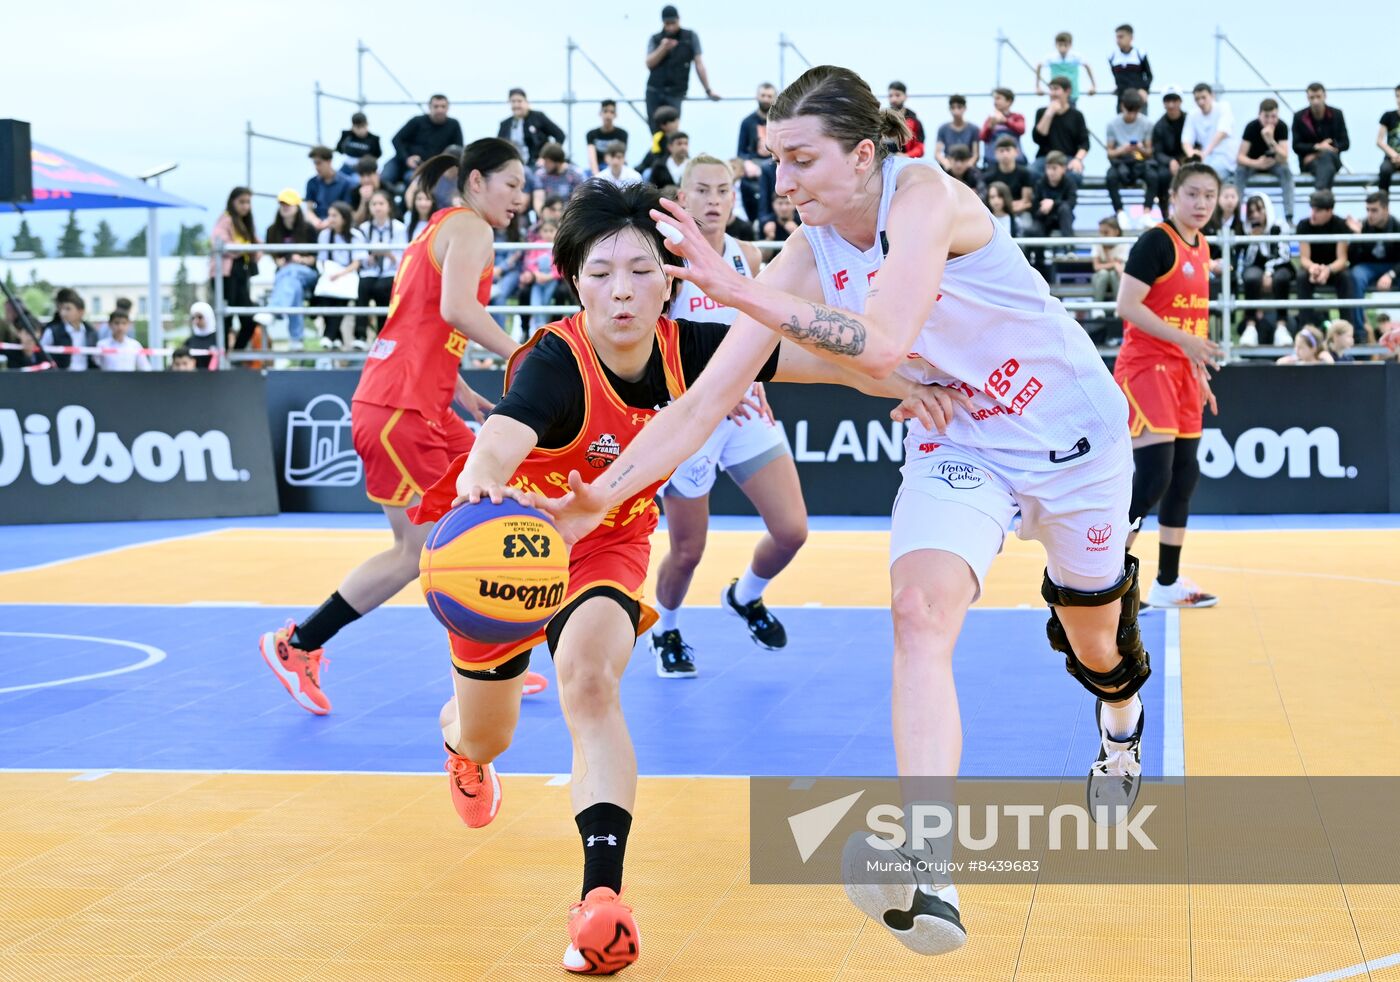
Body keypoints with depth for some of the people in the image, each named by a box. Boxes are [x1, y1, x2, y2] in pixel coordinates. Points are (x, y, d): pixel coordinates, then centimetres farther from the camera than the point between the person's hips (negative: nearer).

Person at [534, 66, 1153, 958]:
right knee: (920, 613, -23)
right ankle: (926, 872, -35)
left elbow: (881, 344, -41)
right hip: (956, 443, 3)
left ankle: (1121, 723, 54)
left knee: (1093, 638, 14)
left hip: (1071, 431, -3)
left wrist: (742, 292, -44)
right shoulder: (806, 257, -11)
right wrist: (599, 499, -20)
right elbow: (705, 401, -12)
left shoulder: (925, 196, -27)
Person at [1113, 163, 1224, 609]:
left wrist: (1199, 371, 19)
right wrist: (1184, 339, -24)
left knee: (1185, 476, 10)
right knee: (1153, 476, -17)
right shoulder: (1155, 241, -11)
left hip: (1180, 371, 9)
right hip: (1145, 366, -9)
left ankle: (1167, 583, 19)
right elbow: (1127, 305, -19)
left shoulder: (1201, 248, 14)